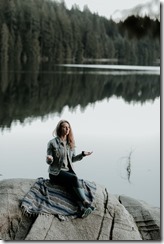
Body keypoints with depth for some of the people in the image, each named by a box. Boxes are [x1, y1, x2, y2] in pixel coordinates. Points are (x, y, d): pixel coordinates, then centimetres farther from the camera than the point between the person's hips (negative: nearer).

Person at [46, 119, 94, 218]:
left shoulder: (70, 143, 11)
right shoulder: (52, 143, -6)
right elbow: (49, 162, -5)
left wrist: (83, 154, 9)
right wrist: (49, 159, -28)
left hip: (68, 170, 5)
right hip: (56, 173, -5)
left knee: (75, 182, -29)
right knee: (74, 178, -32)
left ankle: (82, 208, -46)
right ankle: (86, 203, -41)